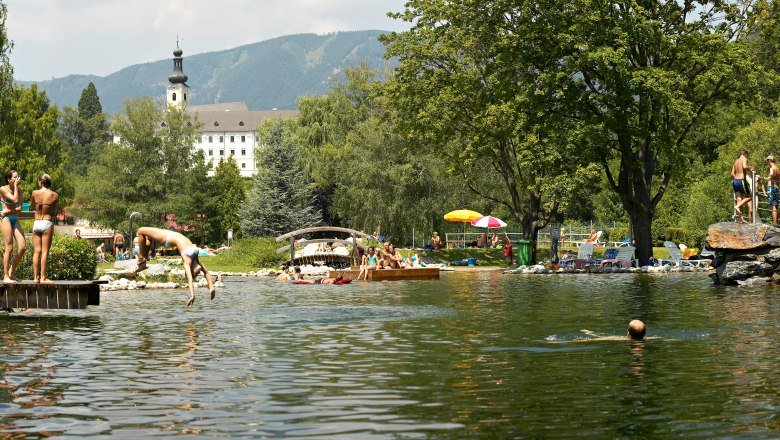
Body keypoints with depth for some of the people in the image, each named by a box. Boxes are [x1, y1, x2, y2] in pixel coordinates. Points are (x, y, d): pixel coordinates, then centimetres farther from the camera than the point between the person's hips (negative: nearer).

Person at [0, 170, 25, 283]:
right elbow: (15, 199, -20)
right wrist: (15, 186, -11)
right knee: (9, 248, -10)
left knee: (23, 247, -3)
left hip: (15, 220, 6)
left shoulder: (19, 190, 9)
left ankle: (12, 272, 12)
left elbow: (19, 208, 2)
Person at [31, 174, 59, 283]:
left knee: (36, 251, 7)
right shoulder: (55, 195, -4)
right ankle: (43, 277, -3)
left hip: (36, 223, 2)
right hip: (47, 224, -2)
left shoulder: (35, 193, -2)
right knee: (45, 251, 0)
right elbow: (55, 213, 4)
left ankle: (36, 277, 7)